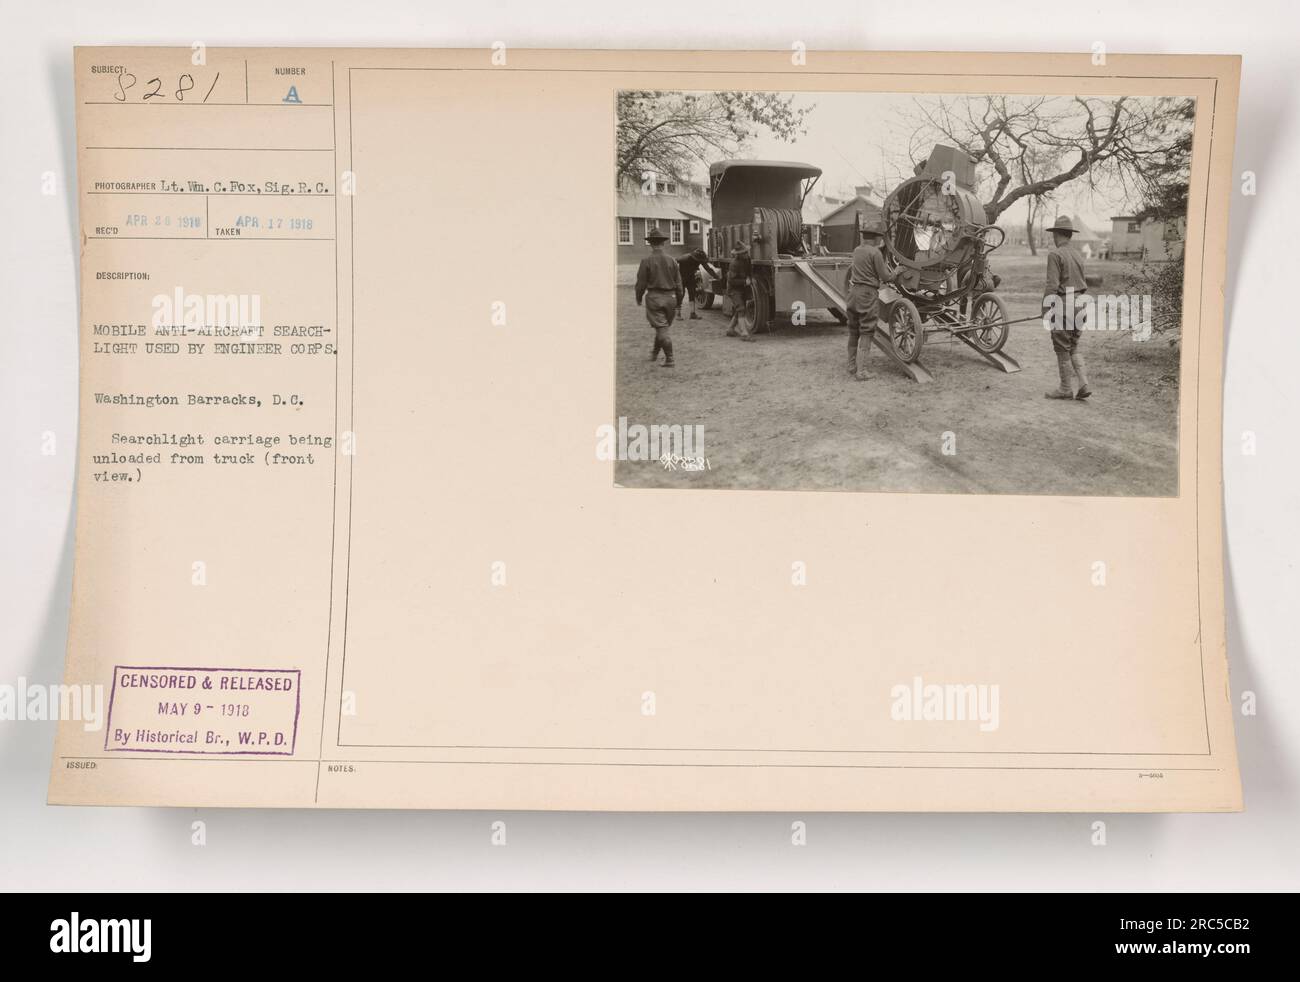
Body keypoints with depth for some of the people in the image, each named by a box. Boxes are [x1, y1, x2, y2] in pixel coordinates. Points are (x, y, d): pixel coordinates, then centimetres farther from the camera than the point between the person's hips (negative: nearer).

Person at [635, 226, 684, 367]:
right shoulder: (671, 260, 2)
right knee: (663, 327, 18)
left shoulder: (647, 261, -9)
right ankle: (655, 353, 34)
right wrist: (679, 301, 15)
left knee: (661, 329, -4)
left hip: (654, 297, -4)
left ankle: (669, 359, -11)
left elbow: (641, 283, -5)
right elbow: (678, 283, 6)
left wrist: (639, 298, 11)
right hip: (670, 297, 4)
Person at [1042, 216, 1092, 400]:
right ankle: (1083, 384, 6)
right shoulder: (1078, 255, 13)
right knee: (1074, 347, 16)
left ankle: (1066, 388, 7)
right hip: (1079, 302, 8)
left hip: (1062, 303, -8)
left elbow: (1052, 286, -17)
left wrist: (1045, 310, -13)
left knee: (1062, 348, 2)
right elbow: (1084, 283, 18)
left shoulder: (1055, 255, -11)